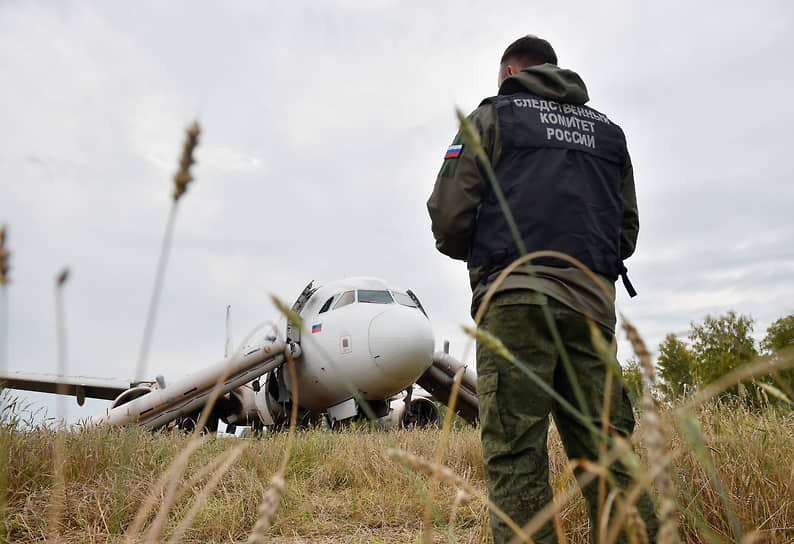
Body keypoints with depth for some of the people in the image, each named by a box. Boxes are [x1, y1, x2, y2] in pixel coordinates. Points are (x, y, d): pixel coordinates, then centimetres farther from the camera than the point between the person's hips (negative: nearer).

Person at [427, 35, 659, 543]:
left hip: (516, 296, -5)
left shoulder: (493, 114, 10)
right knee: (603, 450, 5)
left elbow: (449, 212, 0)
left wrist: (473, 253, 19)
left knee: (515, 454, -6)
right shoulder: (608, 129, 26)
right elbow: (627, 230, 22)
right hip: (592, 302, 5)